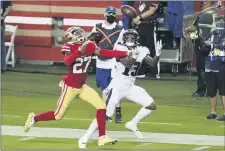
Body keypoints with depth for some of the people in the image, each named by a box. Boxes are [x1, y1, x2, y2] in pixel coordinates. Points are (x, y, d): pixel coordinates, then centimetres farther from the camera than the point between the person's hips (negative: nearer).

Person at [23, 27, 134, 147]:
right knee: (58, 116, 4)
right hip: (70, 86, -6)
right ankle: (33, 119, 29)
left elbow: (106, 53, -5)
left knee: (101, 106, -9)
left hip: (82, 86, 6)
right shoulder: (69, 47, -19)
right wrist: (80, 50, -49)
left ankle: (102, 137, -3)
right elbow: (67, 62, -38)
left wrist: (125, 53, -11)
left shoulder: (90, 46, -3)